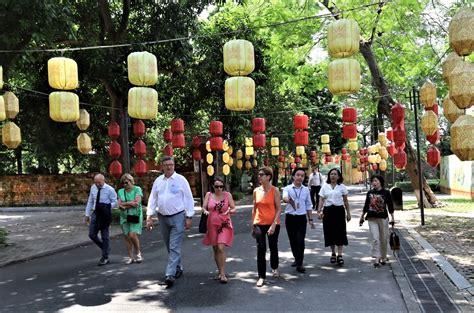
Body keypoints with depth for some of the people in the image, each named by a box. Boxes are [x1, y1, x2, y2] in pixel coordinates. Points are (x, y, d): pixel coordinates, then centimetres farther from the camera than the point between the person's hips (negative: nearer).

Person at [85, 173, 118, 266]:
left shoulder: (110, 189, -10)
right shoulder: (93, 188, 4)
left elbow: (115, 202, -5)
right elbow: (90, 201, 11)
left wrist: (106, 207, -19)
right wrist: (87, 214, 10)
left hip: (105, 215, -5)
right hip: (95, 213, 5)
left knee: (105, 236, 3)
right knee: (92, 235, 4)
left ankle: (105, 258, 16)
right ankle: (106, 249, 27)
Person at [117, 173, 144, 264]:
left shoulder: (137, 189, -1)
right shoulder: (120, 191, 10)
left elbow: (137, 202, -13)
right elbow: (119, 205, 0)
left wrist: (125, 204, -8)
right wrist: (130, 203, -14)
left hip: (135, 216, -4)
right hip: (124, 217, 4)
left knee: (132, 235, -15)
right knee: (127, 237, 3)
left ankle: (138, 252, 8)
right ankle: (131, 257, 12)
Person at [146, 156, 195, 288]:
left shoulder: (181, 180, -4)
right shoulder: (158, 181, 7)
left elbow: (188, 199, -4)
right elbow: (152, 199, 8)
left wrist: (189, 217, -7)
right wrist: (149, 216, 0)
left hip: (178, 217, -5)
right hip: (163, 217, 5)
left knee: (174, 247, -9)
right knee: (169, 246, 15)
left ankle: (170, 275, -12)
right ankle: (178, 268, 31)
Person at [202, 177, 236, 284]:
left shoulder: (227, 195, 0)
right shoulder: (209, 195, 4)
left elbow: (233, 209, 1)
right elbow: (203, 208, 3)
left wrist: (229, 211, -21)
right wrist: (205, 211, -21)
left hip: (224, 225, -3)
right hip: (212, 225, 3)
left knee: (221, 248, -16)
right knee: (215, 249, 12)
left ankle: (223, 274, -9)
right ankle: (220, 272, 27)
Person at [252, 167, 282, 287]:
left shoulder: (274, 190, -7)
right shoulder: (256, 191, 3)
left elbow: (278, 209, -8)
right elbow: (255, 209, 9)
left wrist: (274, 224, -17)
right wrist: (253, 225, 8)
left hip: (273, 224, -2)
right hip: (259, 224, 2)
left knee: (273, 247, 14)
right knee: (261, 249, -4)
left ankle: (274, 267, 42)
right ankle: (261, 276, 4)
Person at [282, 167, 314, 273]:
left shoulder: (306, 190, 4)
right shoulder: (287, 188, -5)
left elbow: (308, 205, 11)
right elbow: (284, 198, -27)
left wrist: (310, 219, 10)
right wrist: (288, 200, -51)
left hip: (302, 218, 0)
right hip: (290, 217, 0)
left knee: (300, 241, -9)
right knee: (293, 241, 11)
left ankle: (299, 264, 0)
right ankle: (297, 259, 33)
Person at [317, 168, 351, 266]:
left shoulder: (342, 187, 4)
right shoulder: (325, 186, 6)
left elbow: (345, 201, 8)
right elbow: (321, 200, 2)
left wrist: (348, 213, 7)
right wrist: (319, 211, -9)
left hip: (339, 210, -1)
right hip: (328, 211, 1)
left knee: (340, 232, -5)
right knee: (330, 232, 5)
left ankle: (340, 255, -4)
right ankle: (333, 254, 19)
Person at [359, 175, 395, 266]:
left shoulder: (386, 193, -1)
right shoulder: (370, 193, 5)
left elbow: (390, 206, 3)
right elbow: (366, 206, 12)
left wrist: (392, 218, 1)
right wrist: (362, 217, 14)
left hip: (383, 218, -1)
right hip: (372, 218, 1)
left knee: (383, 239, 8)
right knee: (375, 238, -7)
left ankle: (383, 257, 24)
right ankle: (377, 258, -5)